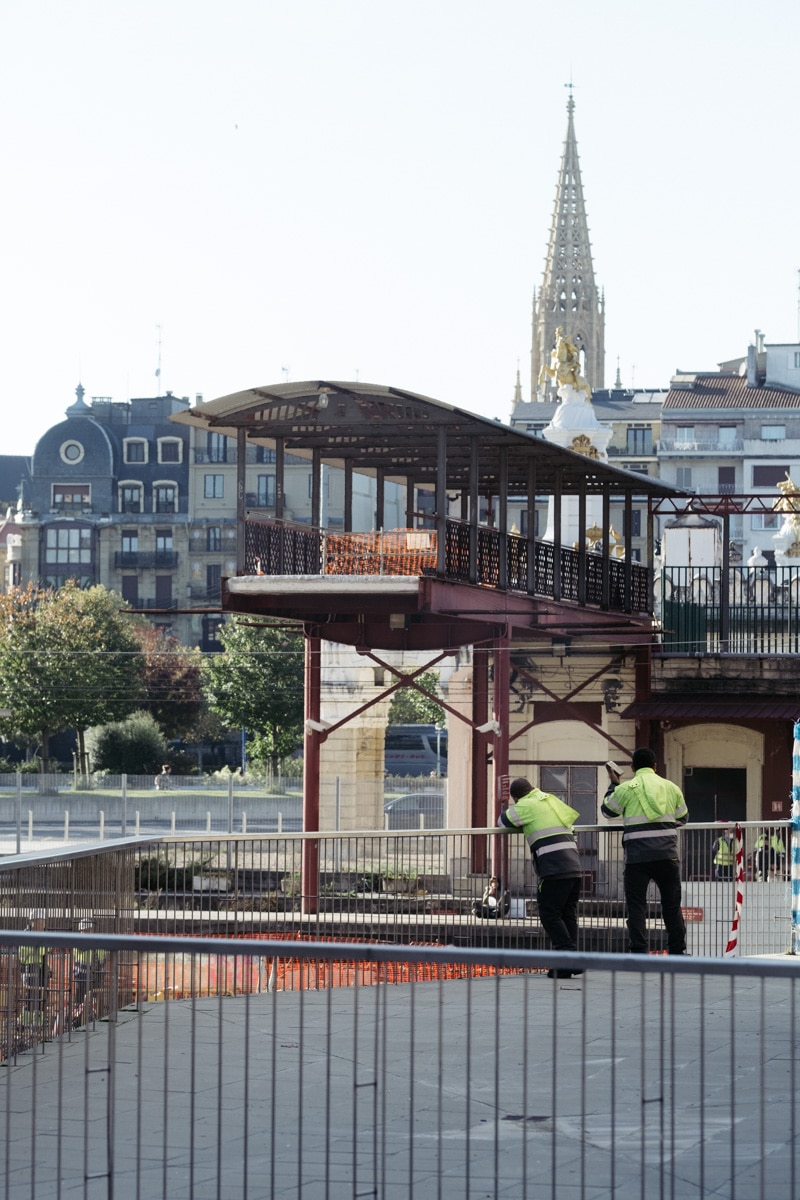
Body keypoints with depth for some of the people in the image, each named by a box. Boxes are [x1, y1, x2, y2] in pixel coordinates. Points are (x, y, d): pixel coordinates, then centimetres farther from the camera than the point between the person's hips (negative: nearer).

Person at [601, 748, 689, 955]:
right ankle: (677, 951, 17)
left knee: (636, 905, 2)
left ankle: (639, 952, -4)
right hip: (667, 855, 3)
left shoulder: (626, 788, -1)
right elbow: (682, 818, 20)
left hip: (638, 855, -2)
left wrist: (612, 785, 26)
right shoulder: (671, 787, 9)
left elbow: (607, 810, 13)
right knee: (672, 905, 13)